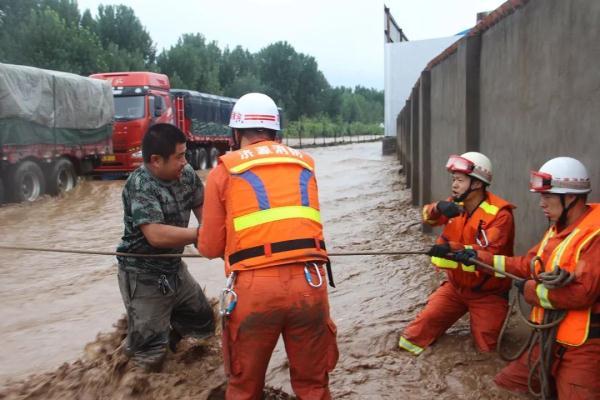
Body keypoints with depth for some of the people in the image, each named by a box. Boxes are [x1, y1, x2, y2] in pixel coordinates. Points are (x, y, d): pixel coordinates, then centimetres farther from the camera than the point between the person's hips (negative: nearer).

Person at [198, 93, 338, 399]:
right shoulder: (304, 164, 15)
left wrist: (202, 235, 30)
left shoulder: (225, 171, 6)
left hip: (254, 286, -2)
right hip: (308, 283, 3)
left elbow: (210, 248, 9)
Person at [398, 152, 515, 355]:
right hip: (455, 285, 5)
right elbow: (428, 216, -10)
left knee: (486, 347, -1)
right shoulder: (456, 204, -1)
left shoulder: (499, 214, -23)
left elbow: (490, 252, -32)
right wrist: (439, 207, -33)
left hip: (487, 292, -5)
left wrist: (453, 248, -46)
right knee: (418, 330, -4)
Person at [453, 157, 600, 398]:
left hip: (581, 349, -9)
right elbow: (528, 264, 14)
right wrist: (480, 257, 9)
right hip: (547, 339, 9)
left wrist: (530, 289, -15)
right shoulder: (557, 229, 8)